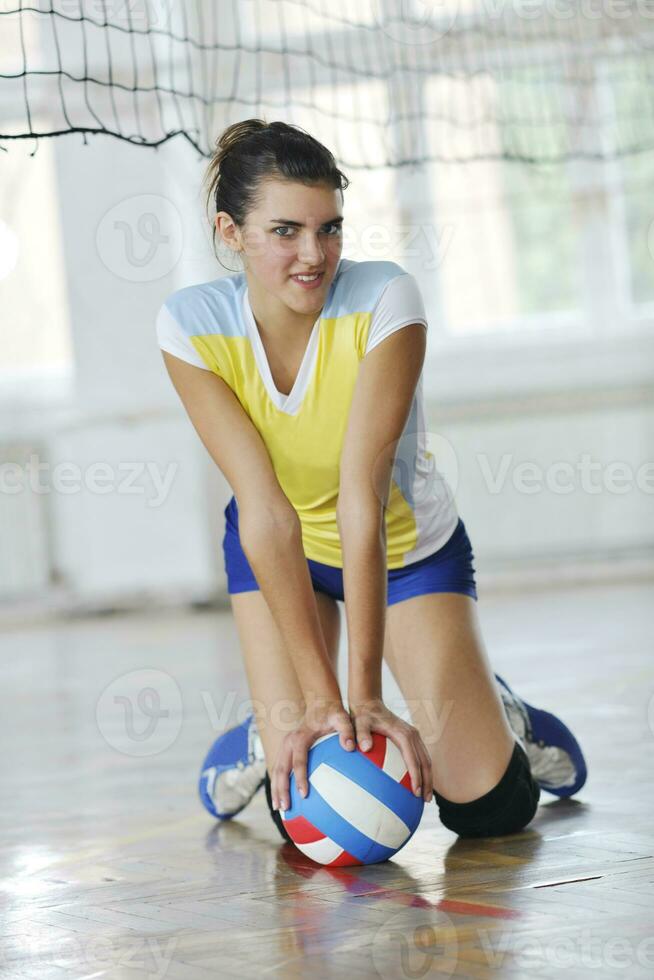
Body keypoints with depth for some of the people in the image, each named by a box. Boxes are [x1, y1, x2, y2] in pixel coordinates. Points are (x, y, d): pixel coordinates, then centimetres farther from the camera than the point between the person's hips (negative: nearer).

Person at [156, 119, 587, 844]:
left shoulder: (384, 300, -30)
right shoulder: (190, 326, -25)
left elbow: (361, 496, -35)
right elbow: (265, 511, -30)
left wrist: (364, 692, -36)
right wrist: (320, 694, -34)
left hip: (408, 548, -1)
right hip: (277, 552, 1)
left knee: (489, 809, -9)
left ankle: (495, 712, 25)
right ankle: (262, 738, 24)